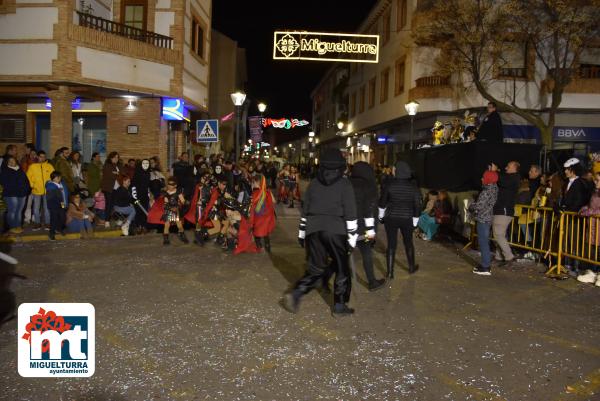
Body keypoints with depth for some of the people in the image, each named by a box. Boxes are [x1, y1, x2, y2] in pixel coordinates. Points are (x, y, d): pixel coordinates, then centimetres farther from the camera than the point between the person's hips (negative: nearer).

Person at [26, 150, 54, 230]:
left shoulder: (49, 166, 3)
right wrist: (32, 185, -5)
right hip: (36, 191, 0)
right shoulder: (32, 166, 2)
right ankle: (37, 223, 15)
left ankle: (47, 223, 15)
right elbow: (28, 177, 4)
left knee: (46, 208, 6)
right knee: (36, 208, 5)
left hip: (47, 191, 0)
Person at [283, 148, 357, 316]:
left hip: (313, 229, 4)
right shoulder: (344, 184, -2)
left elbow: (305, 210, 14)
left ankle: (295, 293, -7)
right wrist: (352, 237, -1)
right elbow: (350, 213, -6)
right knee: (342, 268, 12)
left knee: (316, 268, 11)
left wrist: (302, 233, 21)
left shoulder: (313, 183, 11)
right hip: (336, 230, -4)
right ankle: (340, 305, 15)